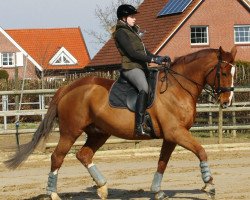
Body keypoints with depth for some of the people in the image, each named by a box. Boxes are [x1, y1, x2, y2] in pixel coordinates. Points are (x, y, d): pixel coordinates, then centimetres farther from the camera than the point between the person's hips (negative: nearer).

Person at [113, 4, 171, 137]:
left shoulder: (133, 31, 23)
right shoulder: (121, 32, -6)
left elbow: (144, 52, 23)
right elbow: (132, 53, -16)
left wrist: (159, 58, 9)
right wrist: (153, 59, -19)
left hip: (141, 67, 11)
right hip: (131, 67, -11)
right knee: (144, 89, -33)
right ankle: (139, 126, -42)